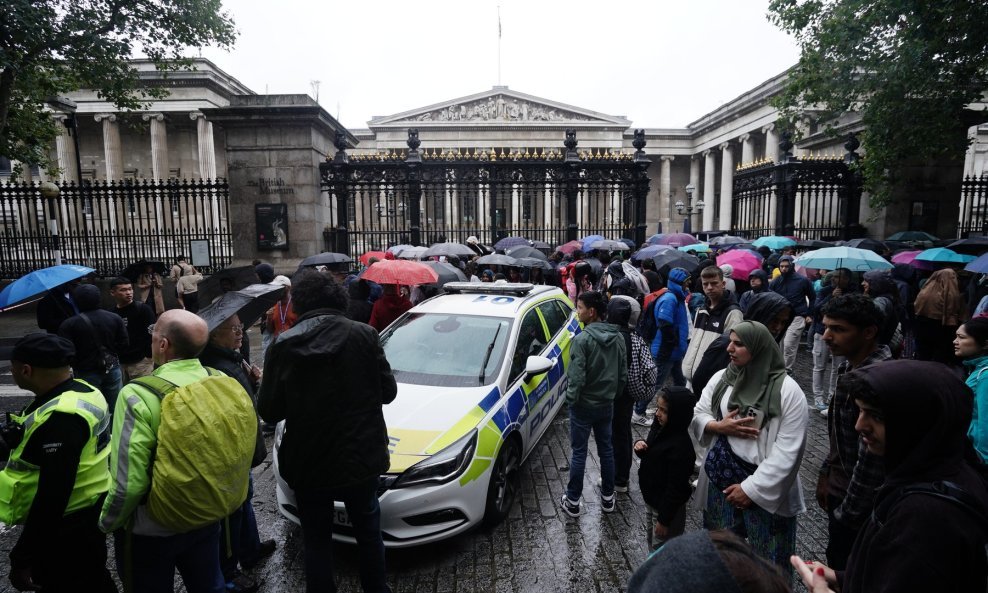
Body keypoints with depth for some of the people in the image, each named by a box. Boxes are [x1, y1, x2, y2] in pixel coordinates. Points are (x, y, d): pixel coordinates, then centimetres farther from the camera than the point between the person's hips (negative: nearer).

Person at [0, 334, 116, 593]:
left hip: (66, 527, -9)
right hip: (88, 515, 9)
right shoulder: (80, 391, 0)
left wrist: (22, 558, -21)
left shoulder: (60, 417, -30)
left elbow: (52, 496, -28)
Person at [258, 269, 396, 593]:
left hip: (308, 464, 0)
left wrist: (276, 389, 14)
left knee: (316, 541, 20)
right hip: (360, 457, 1)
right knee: (368, 530, 25)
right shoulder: (364, 335, -12)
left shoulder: (284, 345, -11)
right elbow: (387, 391, -6)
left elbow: (269, 411, -6)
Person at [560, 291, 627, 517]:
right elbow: (623, 373, 6)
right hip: (607, 404, 6)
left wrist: (571, 399, -8)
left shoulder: (583, 339, -21)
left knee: (579, 453, 5)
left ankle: (573, 501, 15)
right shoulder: (618, 337, 0)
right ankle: (607, 497, 28)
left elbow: (577, 377, -23)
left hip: (583, 405, -6)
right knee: (606, 450, 16)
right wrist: (613, 394, 17)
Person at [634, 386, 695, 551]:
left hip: (668, 506, -8)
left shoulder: (680, 446, -31)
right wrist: (640, 446, -11)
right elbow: (650, 455, 12)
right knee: (652, 541, 27)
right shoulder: (660, 428, -6)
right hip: (652, 499, 9)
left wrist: (664, 519, -19)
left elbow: (676, 487, -26)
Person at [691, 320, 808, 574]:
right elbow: (696, 415, 8)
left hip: (765, 488, -4)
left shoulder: (788, 391, -14)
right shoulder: (721, 378, 1)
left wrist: (751, 488, -16)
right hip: (721, 479, 4)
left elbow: (788, 451, -16)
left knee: (768, 562, 7)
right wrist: (720, 427, -14)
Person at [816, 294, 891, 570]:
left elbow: (871, 459, -27)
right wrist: (826, 473, 14)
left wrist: (846, 514, -18)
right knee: (837, 560, 23)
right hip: (841, 488, 8)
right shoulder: (850, 365, 2)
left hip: (858, 502, -8)